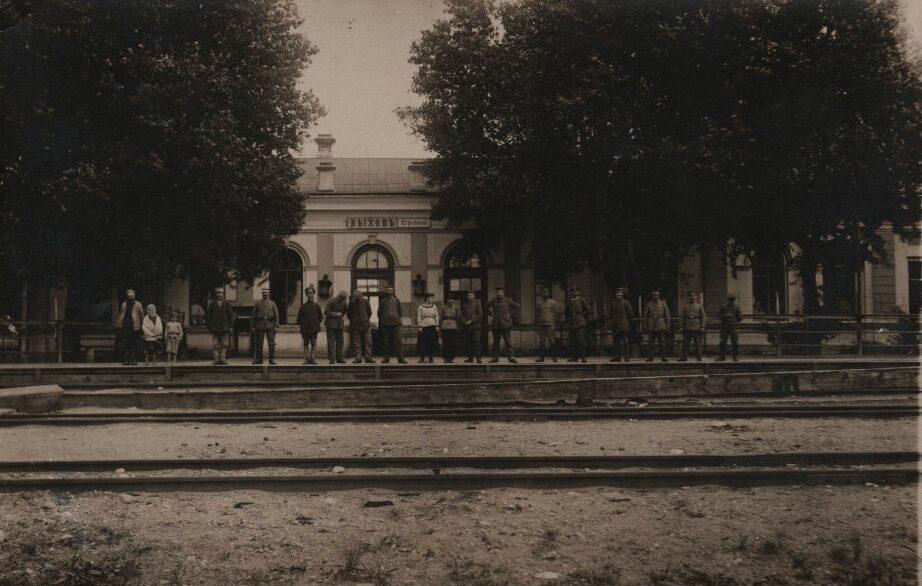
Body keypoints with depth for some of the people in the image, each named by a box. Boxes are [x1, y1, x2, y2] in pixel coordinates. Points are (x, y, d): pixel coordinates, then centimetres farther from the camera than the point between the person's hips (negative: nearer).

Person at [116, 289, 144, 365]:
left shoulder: (137, 304, 5)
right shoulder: (124, 304, 14)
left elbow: (142, 315, 5)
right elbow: (121, 315, 16)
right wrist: (118, 325, 9)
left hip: (134, 327, -3)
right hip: (125, 327, 3)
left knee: (134, 344, -2)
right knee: (125, 345, 0)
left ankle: (134, 359, 3)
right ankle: (126, 360, 3)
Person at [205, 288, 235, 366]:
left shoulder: (226, 303, 7)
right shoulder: (212, 303, 7)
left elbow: (231, 315, 8)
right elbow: (208, 315, 8)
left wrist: (231, 326, 1)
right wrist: (208, 326, 2)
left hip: (225, 327, 0)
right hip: (215, 328, 0)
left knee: (224, 344, 0)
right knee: (215, 345, -1)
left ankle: (223, 359, 5)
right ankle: (216, 359, 2)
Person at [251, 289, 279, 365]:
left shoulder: (272, 303, 10)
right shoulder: (258, 303, 10)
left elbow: (276, 315, 6)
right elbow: (253, 315, 9)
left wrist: (276, 326, -3)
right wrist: (253, 326, 2)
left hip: (270, 325, 0)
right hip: (260, 326, 0)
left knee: (271, 343, -5)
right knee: (258, 344, 2)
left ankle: (272, 359, -1)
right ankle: (258, 359, 9)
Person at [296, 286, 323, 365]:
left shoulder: (316, 305, 5)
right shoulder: (303, 306, 6)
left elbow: (320, 316, 12)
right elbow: (299, 317, 11)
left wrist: (317, 323, 7)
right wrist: (300, 324, 3)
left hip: (314, 328, -1)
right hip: (304, 329, 1)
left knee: (313, 344, -3)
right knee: (306, 344, 4)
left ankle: (312, 358, 2)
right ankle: (307, 359, 6)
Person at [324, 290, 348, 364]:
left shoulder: (343, 303, 8)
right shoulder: (332, 302, -10)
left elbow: (345, 311, 26)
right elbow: (326, 312, -13)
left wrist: (342, 317, 10)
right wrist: (336, 314, -16)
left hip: (339, 324, 6)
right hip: (331, 324, -6)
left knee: (340, 341, 4)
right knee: (331, 342, -6)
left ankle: (339, 358, 10)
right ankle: (332, 359, -5)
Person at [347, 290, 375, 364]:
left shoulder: (351, 301, 2)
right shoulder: (365, 301, 0)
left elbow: (348, 313, 6)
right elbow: (369, 312, 2)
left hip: (355, 324, 1)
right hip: (365, 324, -1)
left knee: (356, 342, 2)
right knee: (367, 342, 3)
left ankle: (358, 358, -4)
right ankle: (368, 358, -1)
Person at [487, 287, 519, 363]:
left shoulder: (508, 300, 2)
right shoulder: (493, 300, 8)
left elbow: (516, 306, 9)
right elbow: (487, 307, 25)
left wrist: (510, 313, 3)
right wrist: (490, 313, 11)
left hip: (505, 324, -3)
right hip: (495, 325, 3)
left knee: (508, 341, -7)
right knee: (496, 341, 8)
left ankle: (511, 356, -5)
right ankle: (495, 357, 13)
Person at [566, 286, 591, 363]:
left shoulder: (581, 300, 0)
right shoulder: (570, 301, 14)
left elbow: (589, 310, 0)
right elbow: (567, 312, 26)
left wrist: (584, 318, 2)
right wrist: (568, 320, 15)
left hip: (580, 323, -5)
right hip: (572, 324, 5)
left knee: (581, 340, -10)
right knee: (573, 341, 4)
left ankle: (583, 357, -6)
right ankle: (575, 357, 10)